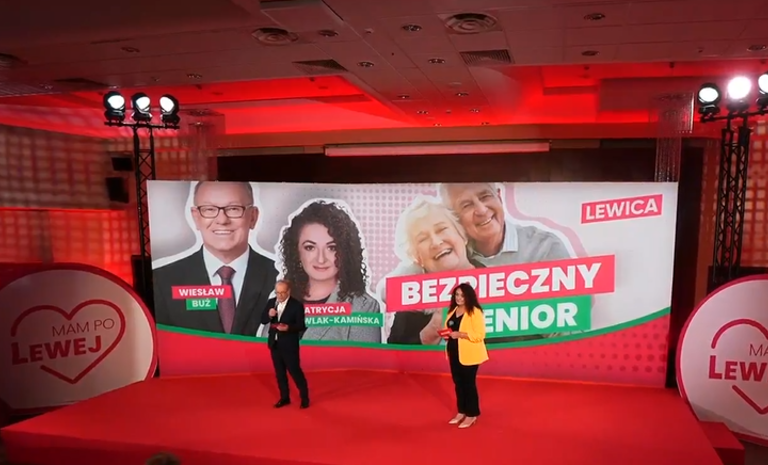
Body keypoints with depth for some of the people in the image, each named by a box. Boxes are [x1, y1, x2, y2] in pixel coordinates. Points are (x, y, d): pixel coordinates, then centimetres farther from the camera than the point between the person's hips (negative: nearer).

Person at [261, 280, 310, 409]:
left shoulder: (297, 305, -13)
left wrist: (288, 327, -31)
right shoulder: (271, 302, 3)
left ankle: (305, 397, 18)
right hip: (274, 343, 5)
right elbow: (263, 321, 3)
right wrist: (269, 315, -19)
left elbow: (301, 326, -13)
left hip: (289, 345, -5)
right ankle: (285, 397, 27)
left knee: (295, 371, 2)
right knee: (279, 372, 13)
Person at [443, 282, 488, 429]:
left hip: (469, 354, -7)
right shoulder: (452, 311, 11)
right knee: (458, 382, 14)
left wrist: (460, 334, -25)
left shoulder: (475, 312, -14)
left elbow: (479, 334, -20)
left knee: (469, 383, 3)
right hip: (454, 352, 7)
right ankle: (461, 412, 27)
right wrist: (446, 333, 1)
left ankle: (472, 414, 16)